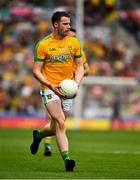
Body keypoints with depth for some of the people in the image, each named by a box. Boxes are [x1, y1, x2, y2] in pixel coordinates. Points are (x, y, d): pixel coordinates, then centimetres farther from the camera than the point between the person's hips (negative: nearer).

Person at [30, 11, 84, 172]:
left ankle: (39, 135, 44)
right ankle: (66, 158, -25)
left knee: (56, 128, 11)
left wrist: (76, 83, -6)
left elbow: (80, 65, 13)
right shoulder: (43, 45, -6)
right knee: (60, 123, -21)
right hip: (49, 88, -4)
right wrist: (51, 86, -19)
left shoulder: (74, 42, 5)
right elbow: (36, 71, -5)